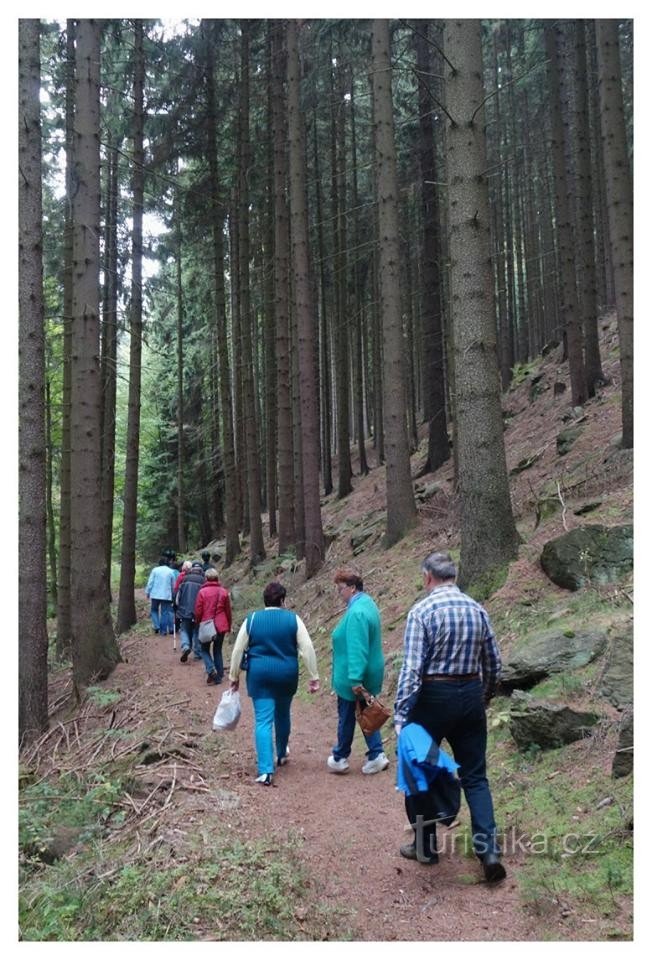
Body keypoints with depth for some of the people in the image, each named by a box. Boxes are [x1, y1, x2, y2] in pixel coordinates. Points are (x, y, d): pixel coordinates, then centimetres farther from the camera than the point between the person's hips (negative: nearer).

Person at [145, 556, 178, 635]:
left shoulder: (155, 570, -1)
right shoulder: (171, 571, 1)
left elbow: (150, 582, -2)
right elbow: (173, 584, 7)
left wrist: (148, 592, 8)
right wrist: (173, 595, 19)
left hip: (155, 594, 0)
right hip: (166, 595, 0)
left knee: (154, 610, 16)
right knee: (164, 612, 6)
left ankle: (156, 626, 0)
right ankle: (163, 630, 6)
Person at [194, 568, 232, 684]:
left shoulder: (202, 592, -8)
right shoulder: (224, 592, 2)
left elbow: (198, 611, -6)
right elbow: (228, 611, 6)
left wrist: (197, 625, 9)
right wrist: (229, 626, 16)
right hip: (221, 626, 3)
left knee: (204, 649, 13)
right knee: (218, 650, 15)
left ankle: (211, 669, -9)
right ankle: (219, 676, 13)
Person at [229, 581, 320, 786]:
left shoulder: (251, 620, -1)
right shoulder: (293, 619, -4)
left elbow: (238, 650, 0)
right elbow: (307, 649, -9)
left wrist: (234, 677, 10)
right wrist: (314, 677, -4)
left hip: (259, 675, -1)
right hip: (286, 675, 1)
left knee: (263, 721, -1)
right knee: (283, 714, 23)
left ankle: (265, 771, -10)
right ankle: (282, 754, 42)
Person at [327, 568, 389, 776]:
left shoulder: (357, 612, -25)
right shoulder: (366, 603, 7)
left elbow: (357, 649, -29)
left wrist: (355, 679, -29)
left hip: (354, 676, -9)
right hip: (370, 672, 9)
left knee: (346, 716, 7)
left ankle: (340, 759, 23)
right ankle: (376, 755, 15)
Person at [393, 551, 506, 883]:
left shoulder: (422, 611, -13)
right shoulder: (477, 609, 3)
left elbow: (411, 668, -18)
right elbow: (493, 664, 9)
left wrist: (400, 715, -16)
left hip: (433, 696, -4)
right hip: (471, 694, 5)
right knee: (475, 776, 12)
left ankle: (426, 846, 25)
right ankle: (489, 849, 2)